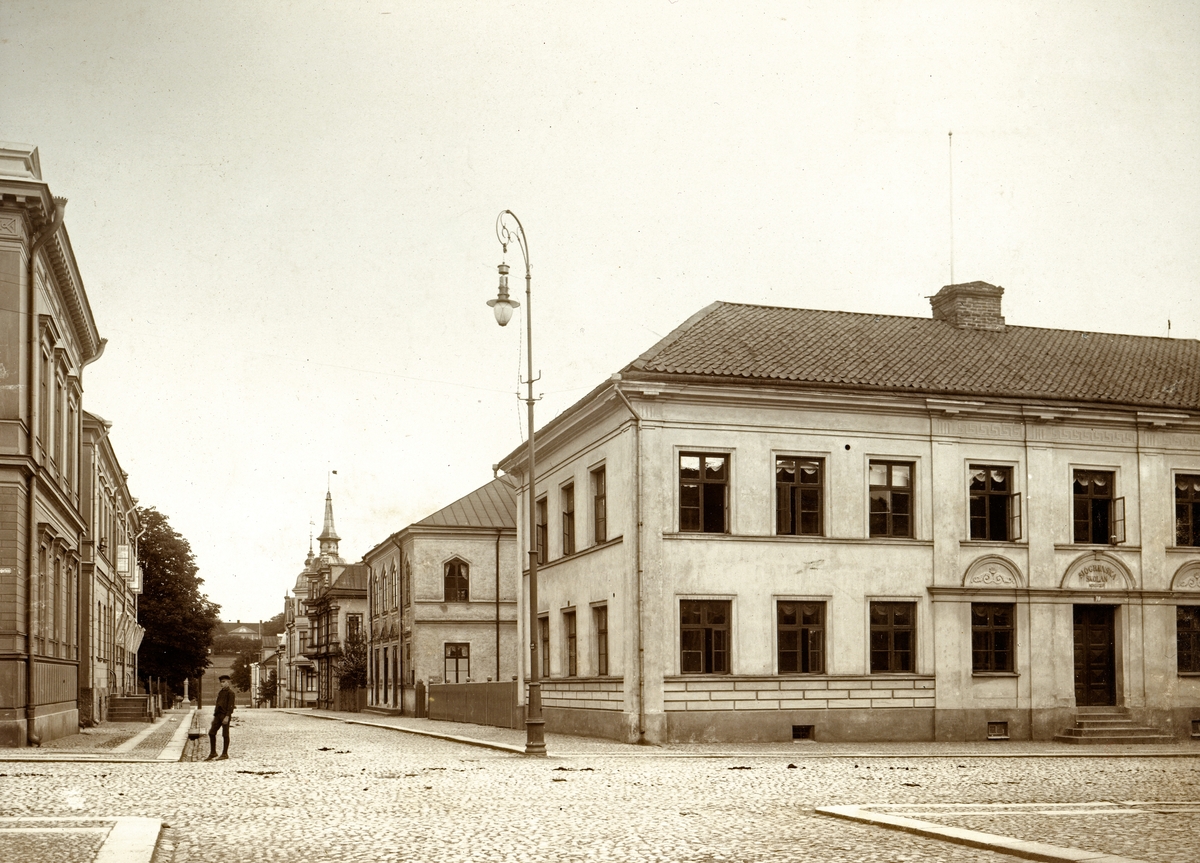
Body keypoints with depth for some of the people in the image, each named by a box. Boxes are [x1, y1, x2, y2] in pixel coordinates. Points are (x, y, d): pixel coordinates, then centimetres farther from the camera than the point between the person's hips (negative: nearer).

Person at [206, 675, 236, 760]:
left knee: (225, 734, -2)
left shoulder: (230, 692, -6)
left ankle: (225, 754, 5)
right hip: (218, 715, 8)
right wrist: (214, 716, 17)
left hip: (225, 715, -8)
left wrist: (227, 717, -20)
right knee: (211, 733, 4)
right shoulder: (220, 692, 19)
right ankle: (213, 753, 11)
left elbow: (230, 705, -13)